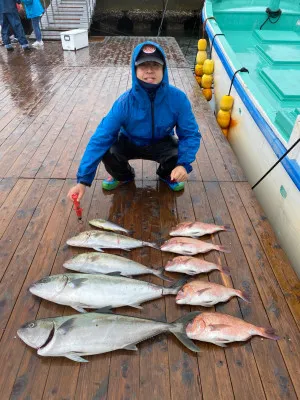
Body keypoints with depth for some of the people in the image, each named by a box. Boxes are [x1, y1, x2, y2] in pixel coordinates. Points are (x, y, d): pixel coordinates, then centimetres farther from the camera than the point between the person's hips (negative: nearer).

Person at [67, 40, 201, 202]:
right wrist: (83, 180, -34)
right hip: (131, 143, 0)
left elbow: (191, 134, -21)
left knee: (176, 154, -32)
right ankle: (123, 176, 9)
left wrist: (183, 164, -41)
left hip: (162, 144, 0)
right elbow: (101, 138, -30)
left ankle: (167, 175, 8)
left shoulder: (177, 98, -26)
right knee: (108, 152, -29)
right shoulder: (125, 102, -28)